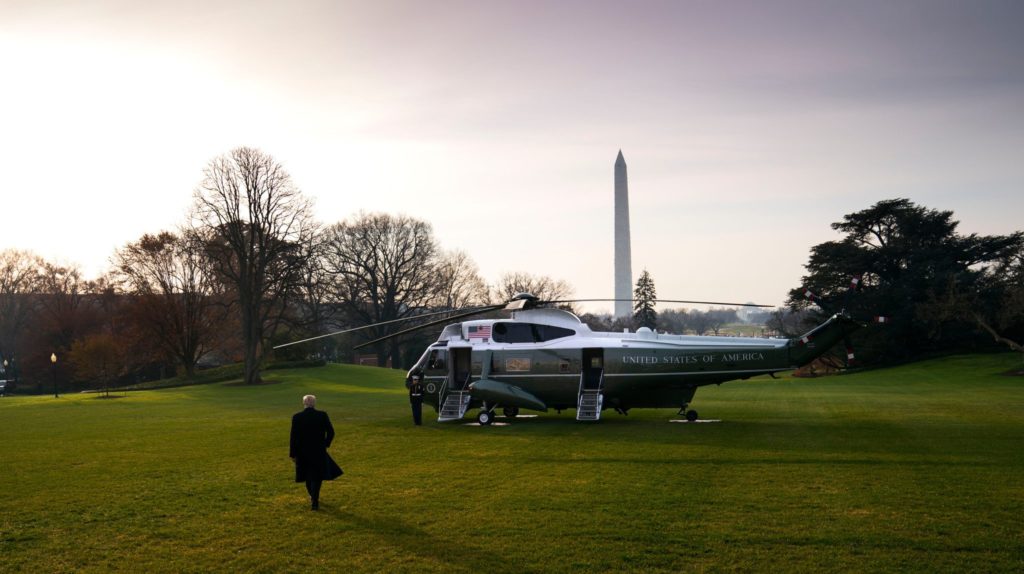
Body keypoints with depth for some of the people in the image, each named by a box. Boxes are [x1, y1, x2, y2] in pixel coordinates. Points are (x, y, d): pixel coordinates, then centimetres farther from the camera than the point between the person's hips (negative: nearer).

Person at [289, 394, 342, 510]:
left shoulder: (296, 417, -10)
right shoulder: (323, 415, -10)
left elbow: (293, 437, -9)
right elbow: (331, 432, -7)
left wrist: (293, 453, -1)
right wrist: (325, 444, 10)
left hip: (302, 452, 1)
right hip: (319, 452, -1)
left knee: (308, 476, 22)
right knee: (317, 477, 11)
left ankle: (313, 497, 38)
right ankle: (314, 501, -1)